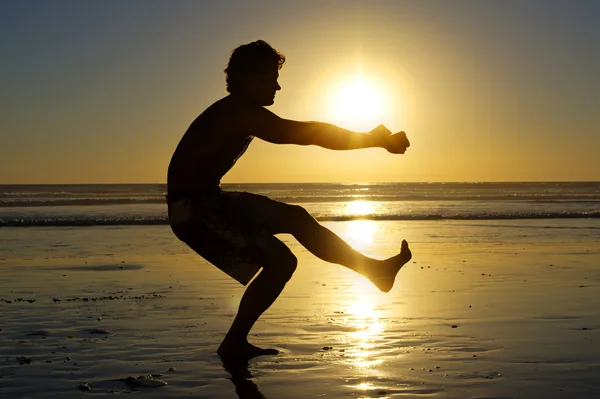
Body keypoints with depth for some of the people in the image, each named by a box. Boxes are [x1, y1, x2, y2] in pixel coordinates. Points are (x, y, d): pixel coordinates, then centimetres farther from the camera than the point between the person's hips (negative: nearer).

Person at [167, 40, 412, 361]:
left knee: (295, 218, 11)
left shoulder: (242, 114, 14)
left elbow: (303, 133, 18)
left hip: (206, 202, 10)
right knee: (279, 262, -13)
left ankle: (373, 268, 18)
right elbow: (309, 134, -21)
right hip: (192, 209, -10)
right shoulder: (241, 112, -18)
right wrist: (377, 141, -15)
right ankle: (234, 345, 2)